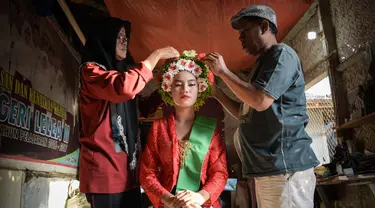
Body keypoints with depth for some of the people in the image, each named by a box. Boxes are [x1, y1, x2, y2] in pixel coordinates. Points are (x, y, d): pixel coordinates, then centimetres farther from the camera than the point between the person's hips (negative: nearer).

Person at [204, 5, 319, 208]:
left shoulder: (281, 54, -6)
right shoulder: (263, 63, 23)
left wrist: (223, 72, -9)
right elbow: (246, 114, 23)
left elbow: (261, 101, -20)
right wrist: (216, 92, 15)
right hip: (267, 168, 9)